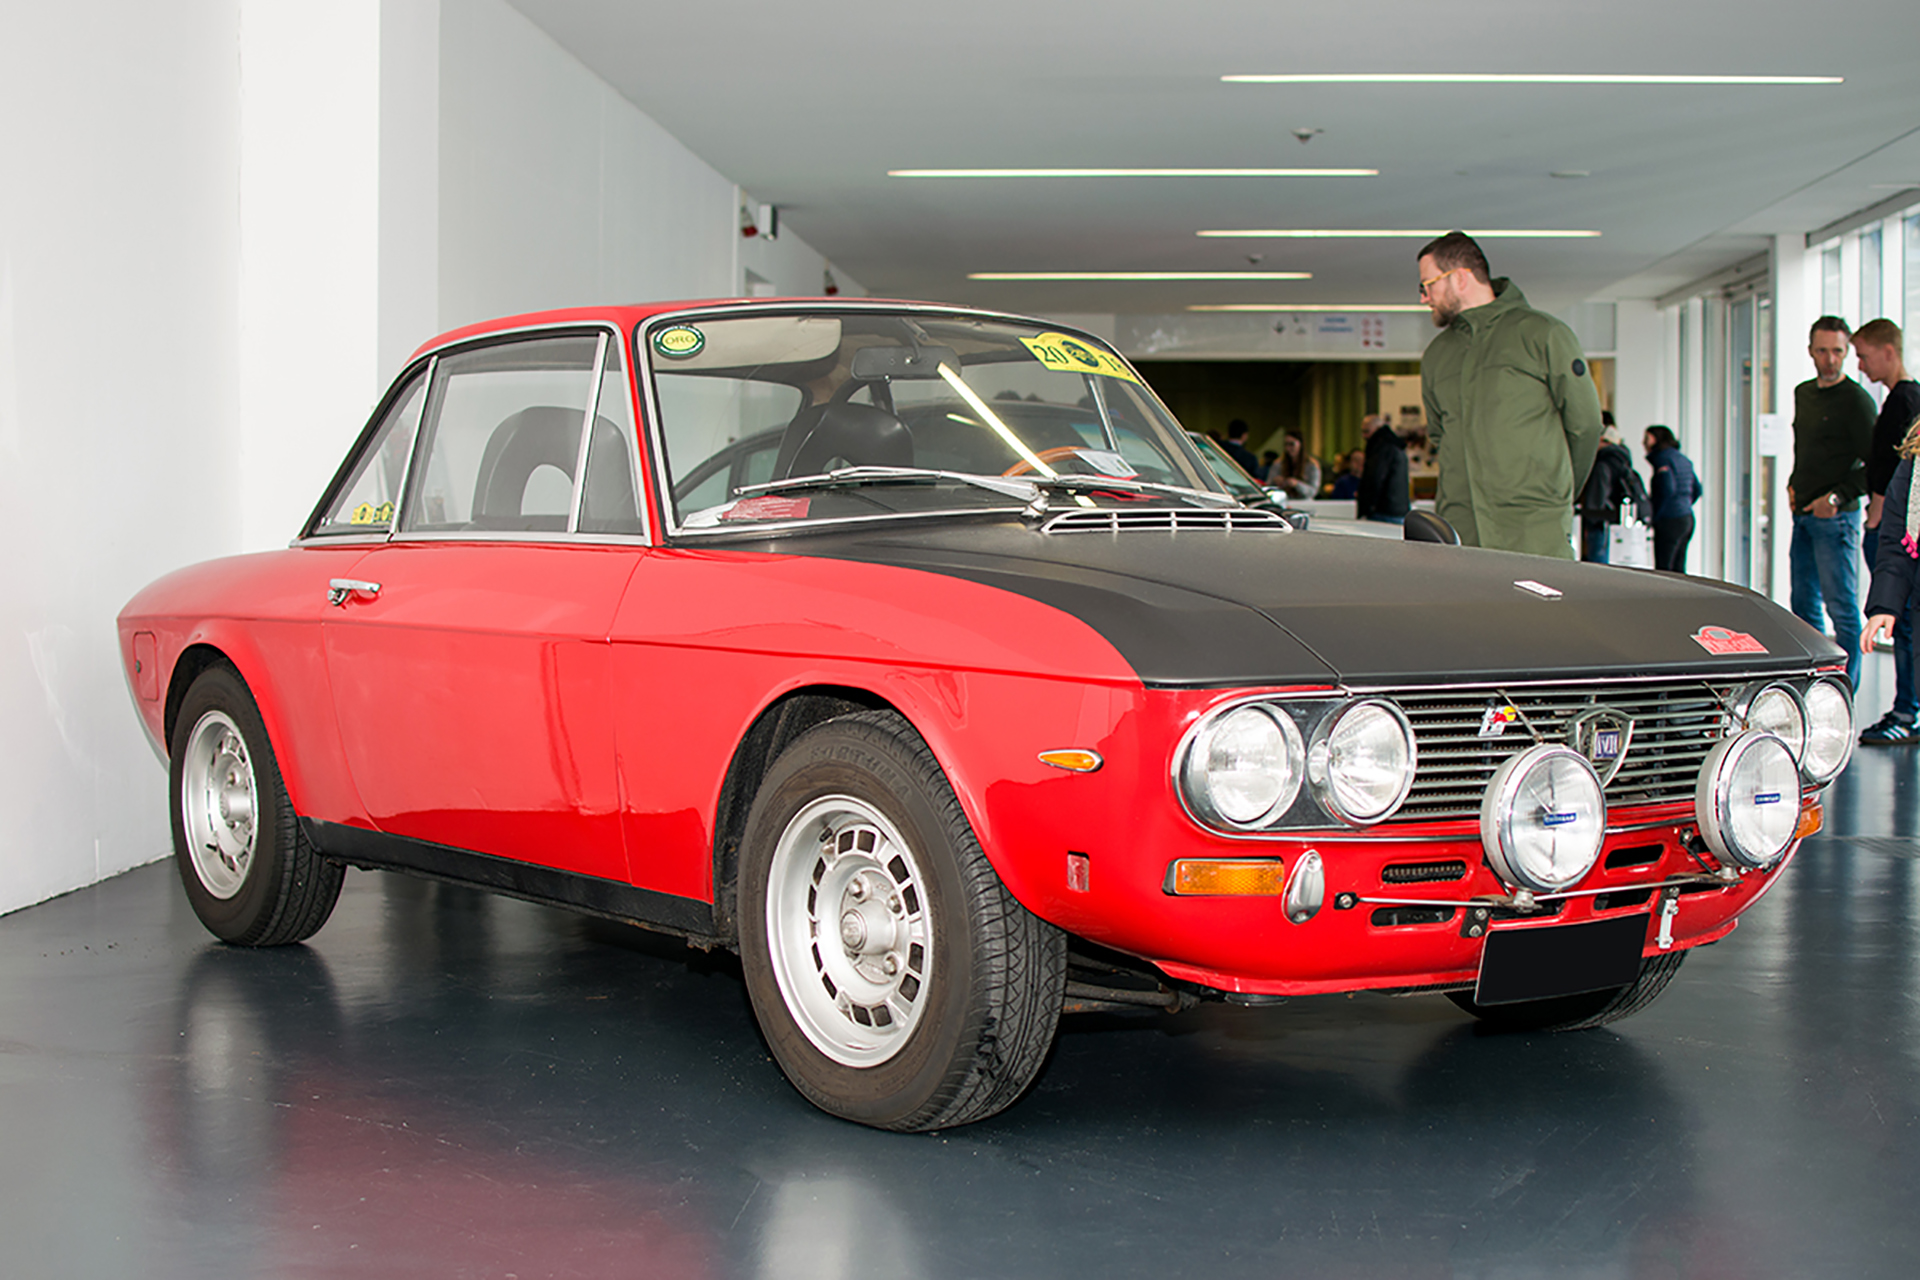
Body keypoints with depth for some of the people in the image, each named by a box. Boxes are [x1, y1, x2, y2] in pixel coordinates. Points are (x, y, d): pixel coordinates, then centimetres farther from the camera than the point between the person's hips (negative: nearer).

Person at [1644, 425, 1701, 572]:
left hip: (1670, 521, -9)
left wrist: (1656, 516, -13)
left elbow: (1668, 489, -19)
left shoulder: (1662, 458, -9)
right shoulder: (1683, 459, 18)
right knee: (1678, 570, 9)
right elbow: (1696, 490, 21)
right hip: (1687, 518, 9)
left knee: (1663, 570, -9)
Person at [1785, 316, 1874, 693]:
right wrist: (1793, 485, 14)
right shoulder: (1803, 393, 14)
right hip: (1803, 516, 8)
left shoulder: (1856, 400, -11)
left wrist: (1837, 497, -17)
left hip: (1836, 519, -8)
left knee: (1842, 609, -6)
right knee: (1804, 606, 12)